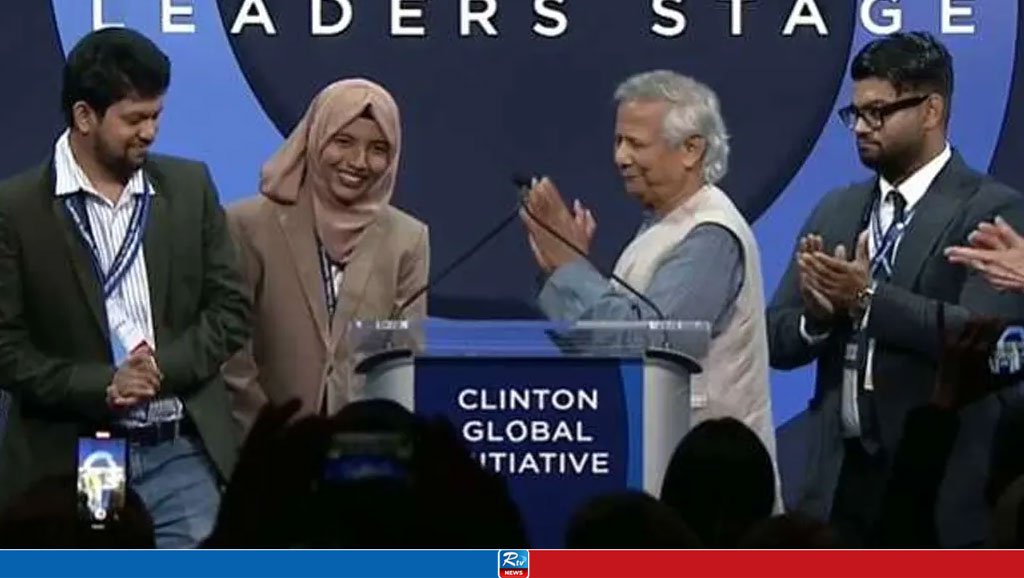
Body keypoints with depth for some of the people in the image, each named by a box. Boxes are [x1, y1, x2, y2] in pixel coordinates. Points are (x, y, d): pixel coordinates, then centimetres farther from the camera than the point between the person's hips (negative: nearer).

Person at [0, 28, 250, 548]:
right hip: (68, 461, -2)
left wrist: (162, 368, -9)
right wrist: (102, 386, -17)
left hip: (183, 452, 3)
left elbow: (230, 309, 8)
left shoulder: (190, 186, 8)